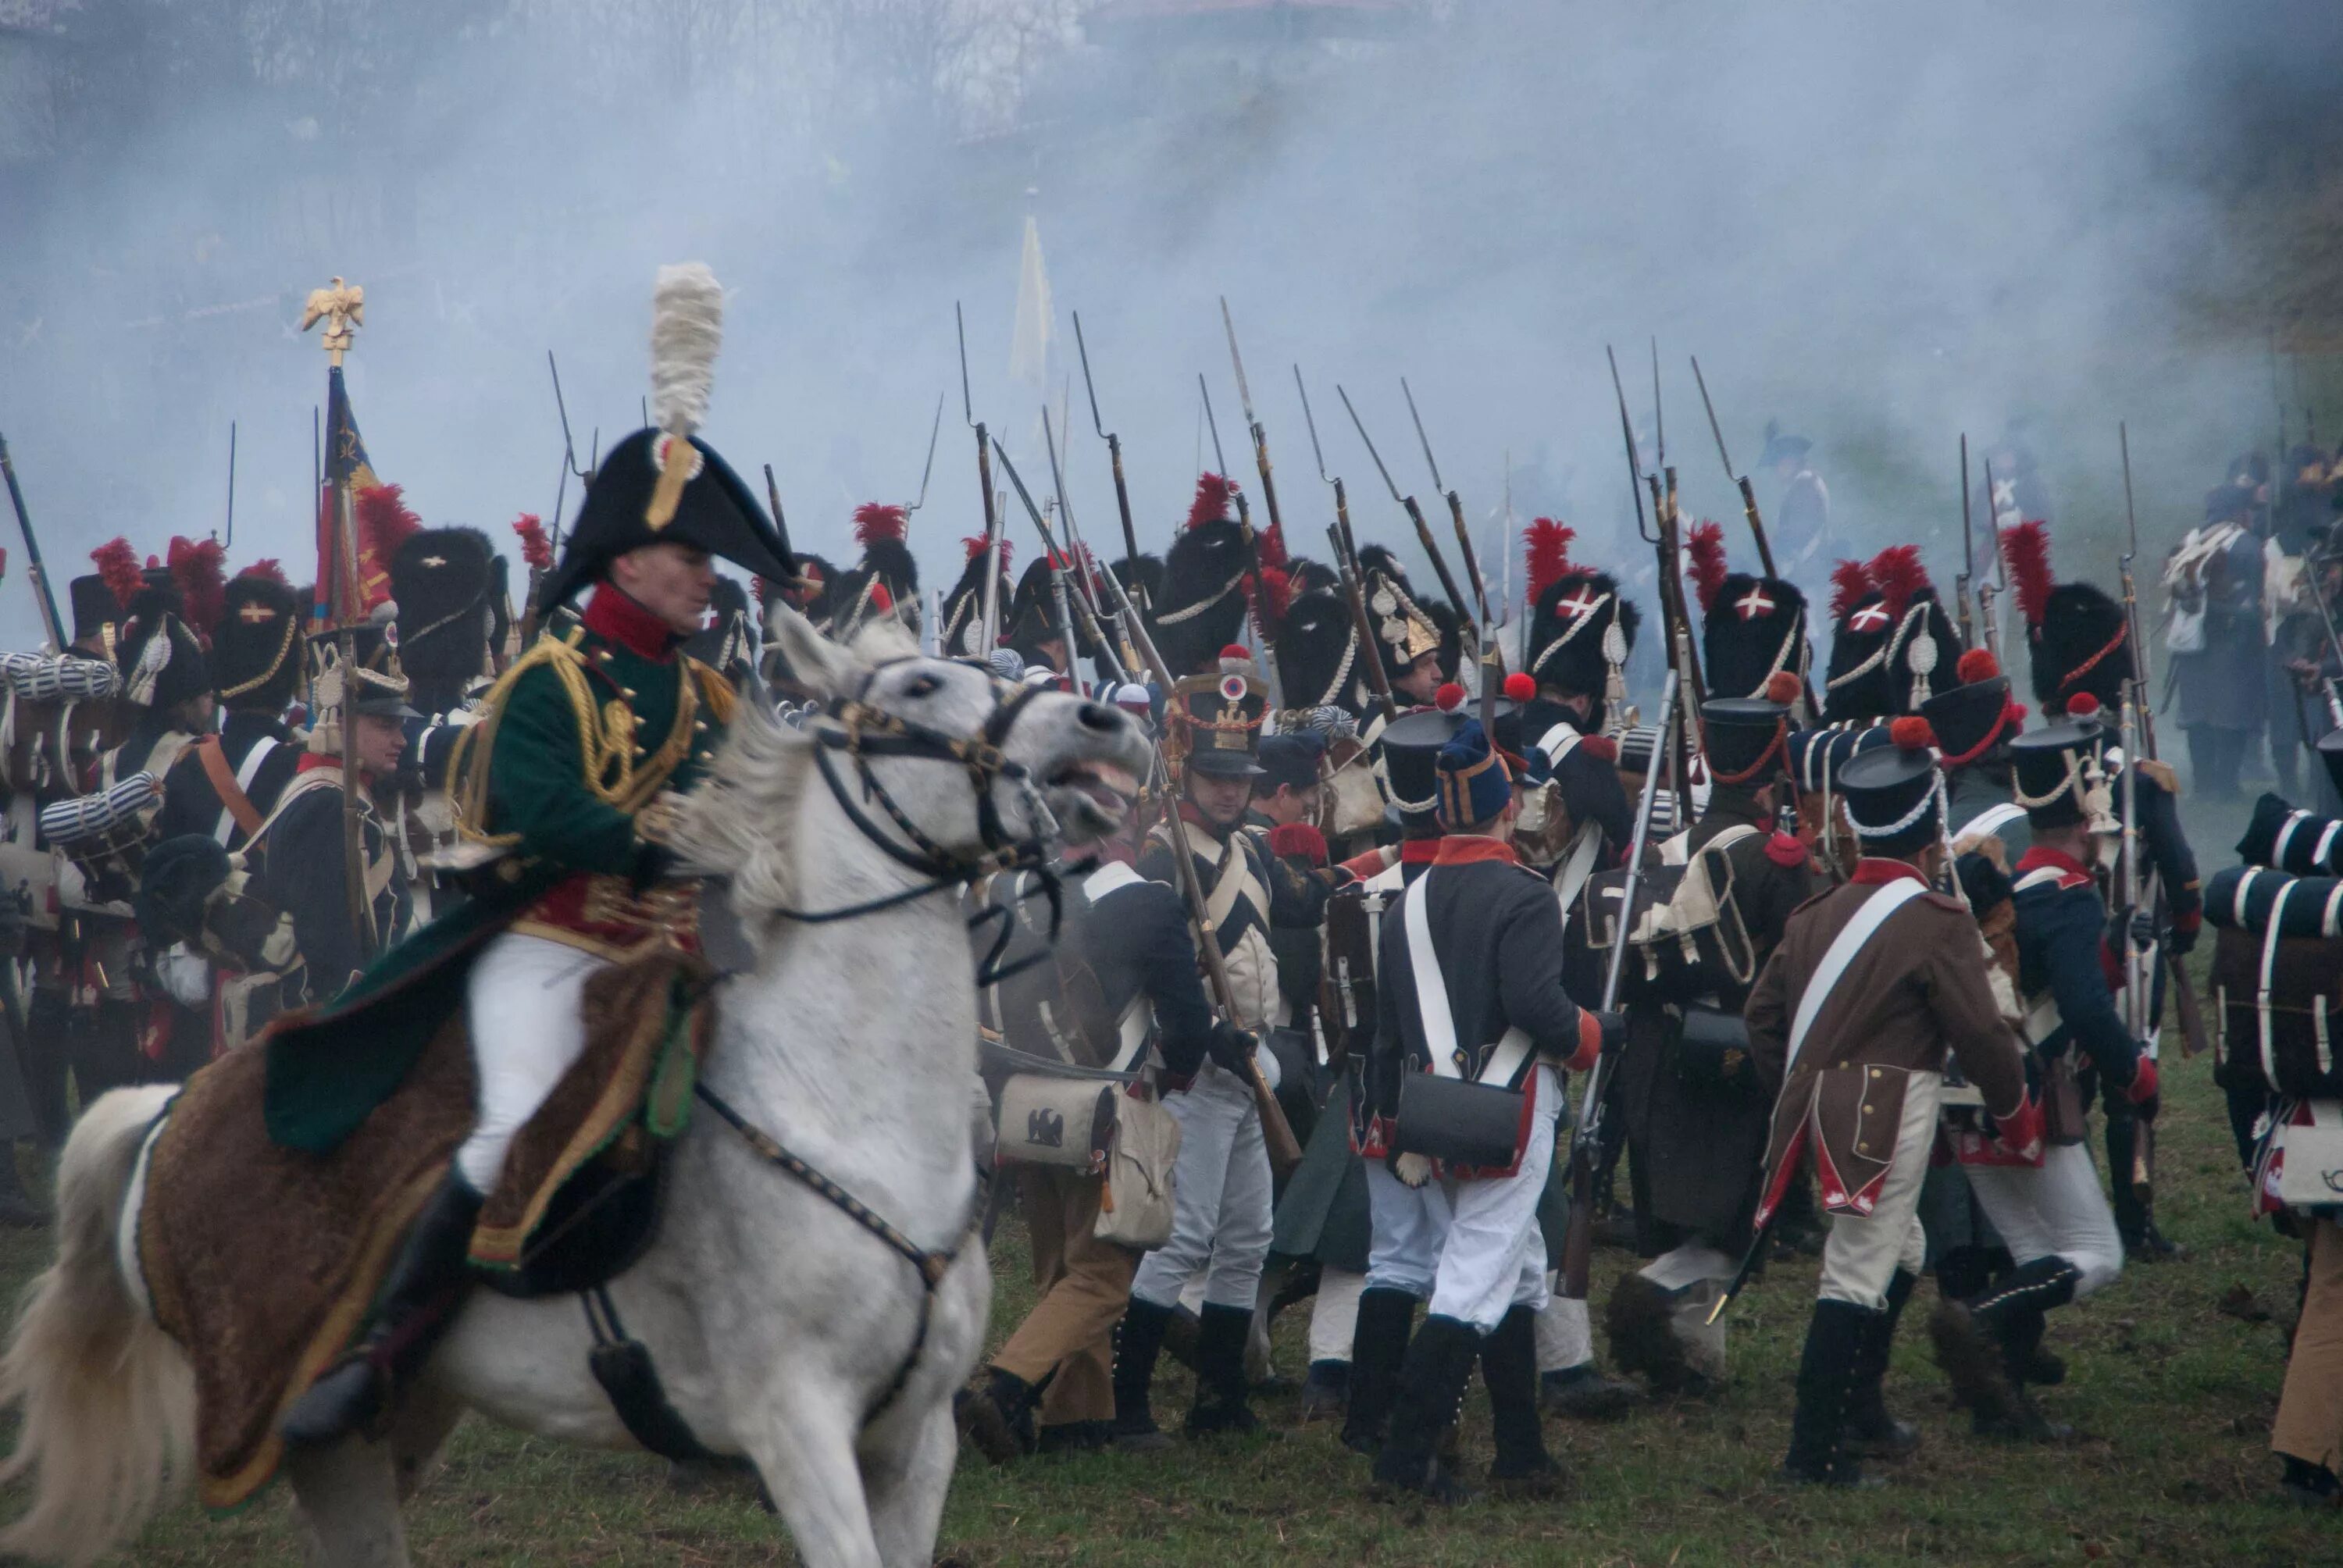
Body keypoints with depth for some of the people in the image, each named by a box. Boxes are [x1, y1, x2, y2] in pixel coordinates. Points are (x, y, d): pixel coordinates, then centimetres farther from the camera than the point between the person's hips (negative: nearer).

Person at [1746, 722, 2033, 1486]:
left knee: (1901, 1251, 26)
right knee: (1858, 1278, -7)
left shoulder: (1819, 913, 10)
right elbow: (1981, 1031, -11)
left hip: (1821, 1104, 8)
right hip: (1891, 1115, -8)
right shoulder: (1937, 922, -12)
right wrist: (2016, 1110, 5)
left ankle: (1859, 1401, 34)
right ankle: (1815, 1450, -9)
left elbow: (1762, 1013, 14)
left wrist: (1796, 1092, 26)